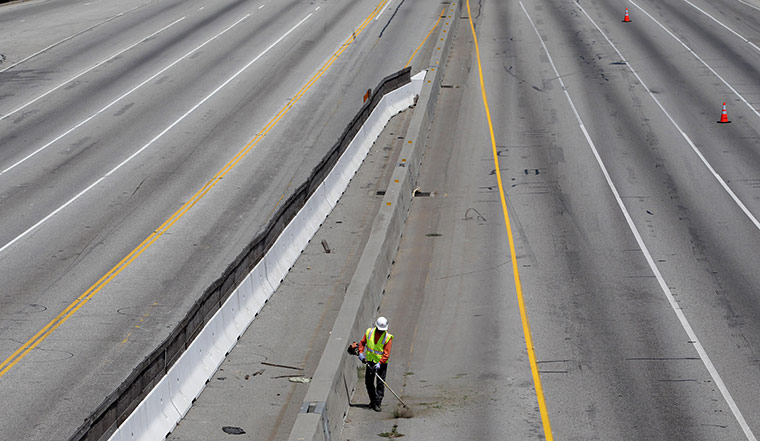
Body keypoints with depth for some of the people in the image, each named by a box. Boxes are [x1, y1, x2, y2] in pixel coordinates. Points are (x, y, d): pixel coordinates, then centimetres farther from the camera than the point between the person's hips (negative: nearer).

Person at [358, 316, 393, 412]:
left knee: (380, 384, -5)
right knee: (368, 382, 10)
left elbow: (386, 353, -16)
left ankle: (377, 403, 0)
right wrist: (361, 352, -6)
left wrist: (379, 363, -25)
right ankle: (372, 400, 27)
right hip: (370, 361, 4)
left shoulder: (388, 337, -12)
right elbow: (362, 343, 11)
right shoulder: (369, 332, -2)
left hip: (382, 363, -4)